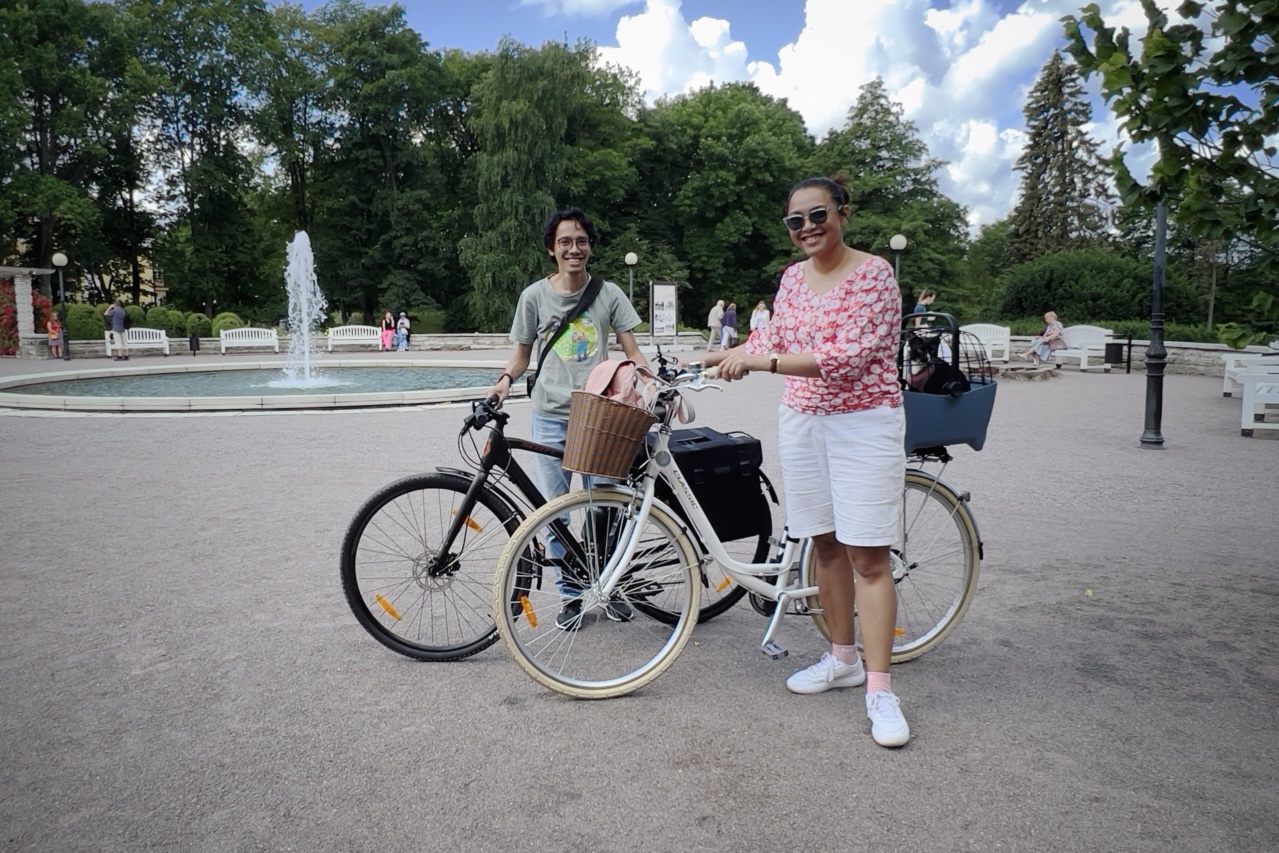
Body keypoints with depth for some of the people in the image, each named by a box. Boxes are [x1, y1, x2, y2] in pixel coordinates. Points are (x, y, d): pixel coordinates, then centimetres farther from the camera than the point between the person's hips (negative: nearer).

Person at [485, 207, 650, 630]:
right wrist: (505, 380, -10)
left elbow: (632, 352, 1)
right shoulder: (535, 295, 2)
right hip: (550, 416, 0)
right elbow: (522, 355, 10)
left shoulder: (608, 294, 2)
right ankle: (570, 594, 19)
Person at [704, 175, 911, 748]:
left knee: (867, 555, -6)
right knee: (826, 544, 12)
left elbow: (847, 357, -22)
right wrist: (698, 362, 12)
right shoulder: (793, 276, 9)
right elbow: (771, 338, 18)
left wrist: (760, 362, -24)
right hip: (800, 421, 6)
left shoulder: (872, 272, -12)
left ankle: (879, 690, 1)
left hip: (863, 425, -6)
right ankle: (842, 658, 26)